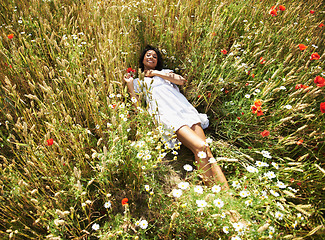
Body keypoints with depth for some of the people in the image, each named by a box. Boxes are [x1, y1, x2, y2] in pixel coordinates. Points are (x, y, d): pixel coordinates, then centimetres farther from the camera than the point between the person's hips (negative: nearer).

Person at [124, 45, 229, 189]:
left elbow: (182, 81, 11)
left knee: (206, 151, -18)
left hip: (184, 108, 3)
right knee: (200, 147, -27)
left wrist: (157, 73, 13)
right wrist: (129, 84, 5)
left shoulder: (164, 72, 32)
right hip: (166, 115, -3)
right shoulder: (138, 81, 27)